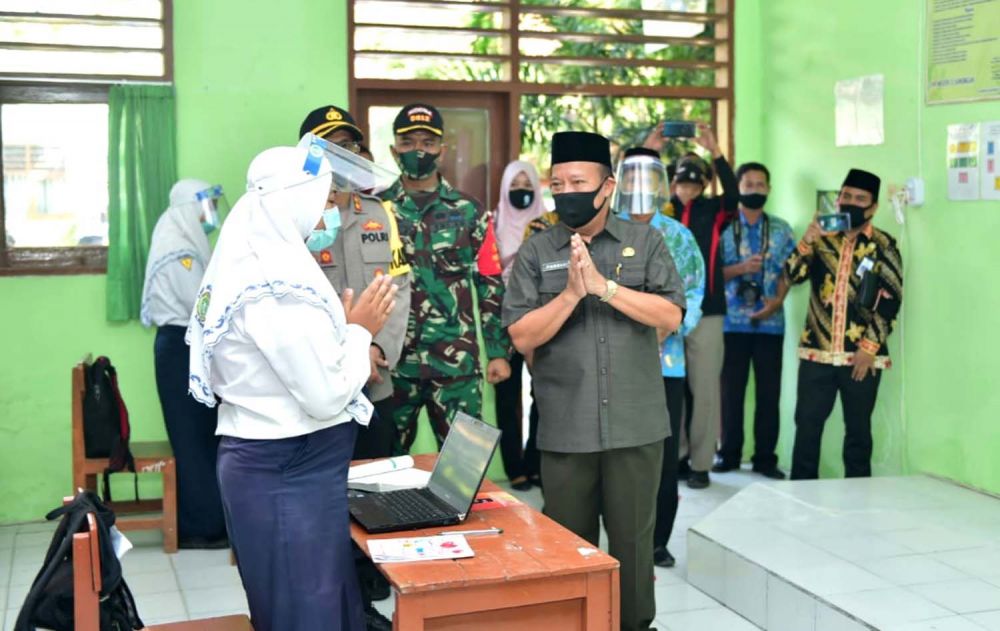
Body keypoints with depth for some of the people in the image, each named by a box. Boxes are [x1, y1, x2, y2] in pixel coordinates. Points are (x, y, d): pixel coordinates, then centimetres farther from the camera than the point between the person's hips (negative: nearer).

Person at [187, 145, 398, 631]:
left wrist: (344, 334, 9)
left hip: (261, 463, 10)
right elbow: (325, 398, -21)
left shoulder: (244, 268, 8)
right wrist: (359, 331, -8)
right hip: (290, 475, -10)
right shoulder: (278, 288, -22)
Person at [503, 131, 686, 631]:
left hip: (636, 425, 0)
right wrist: (571, 293, -17)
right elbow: (522, 337, -5)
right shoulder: (534, 253, 3)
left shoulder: (645, 242, 3)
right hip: (564, 429, 0)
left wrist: (604, 286, -15)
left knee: (633, 539, 11)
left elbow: (671, 316, -8)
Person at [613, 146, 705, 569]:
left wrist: (671, 325, -13)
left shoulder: (679, 236, 9)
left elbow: (695, 291, 4)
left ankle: (658, 541, 19)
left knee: (665, 452, 6)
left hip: (666, 359, 2)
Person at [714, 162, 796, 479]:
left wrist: (777, 300, -11)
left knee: (769, 392, 3)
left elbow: (789, 271, 5)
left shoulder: (781, 228, 10)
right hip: (733, 321, -1)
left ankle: (765, 458, 11)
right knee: (731, 390, 4)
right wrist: (740, 268, -18)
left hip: (770, 322, 1)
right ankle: (729, 454, 15)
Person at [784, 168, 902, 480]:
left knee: (858, 429, 6)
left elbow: (889, 302, -4)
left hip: (862, 355, -2)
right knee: (807, 424, 4)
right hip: (817, 351, 2)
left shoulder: (884, 246, 2)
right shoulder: (822, 238, 10)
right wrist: (807, 240, -18)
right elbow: (793, 275, -2)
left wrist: (869, 348, -11)